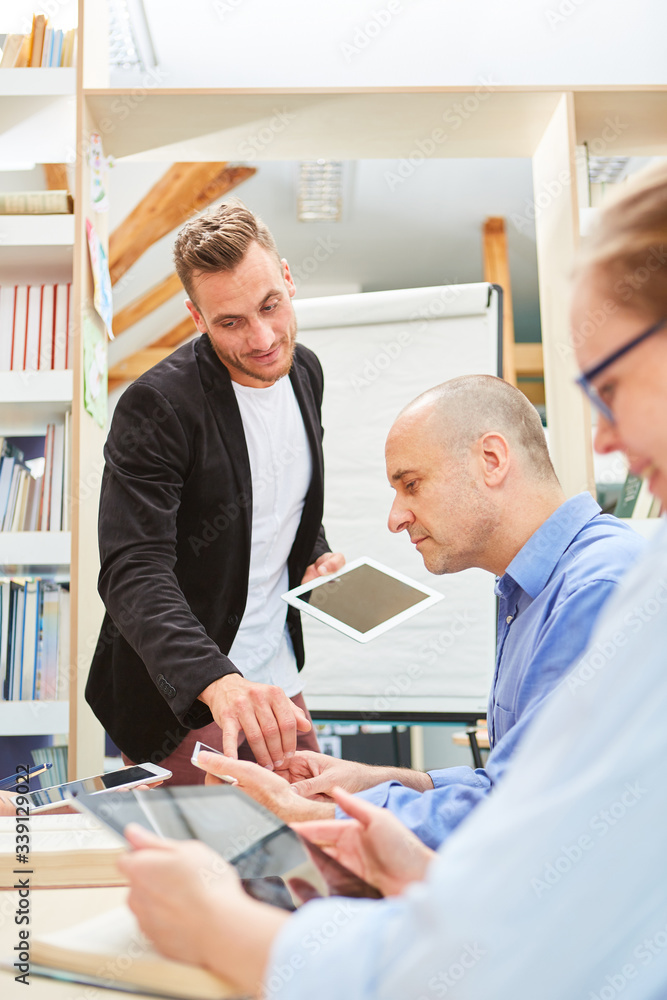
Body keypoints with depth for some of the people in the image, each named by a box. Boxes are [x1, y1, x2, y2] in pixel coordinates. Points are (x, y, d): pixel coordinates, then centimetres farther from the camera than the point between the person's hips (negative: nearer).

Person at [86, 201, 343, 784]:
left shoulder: (304, 371, 0)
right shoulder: (157, 407, -23)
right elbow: (133, 573, -30)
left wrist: (318, 555, -3)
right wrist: (218, 682, -45)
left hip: (277, 680, 7)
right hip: (180, 698, -6)